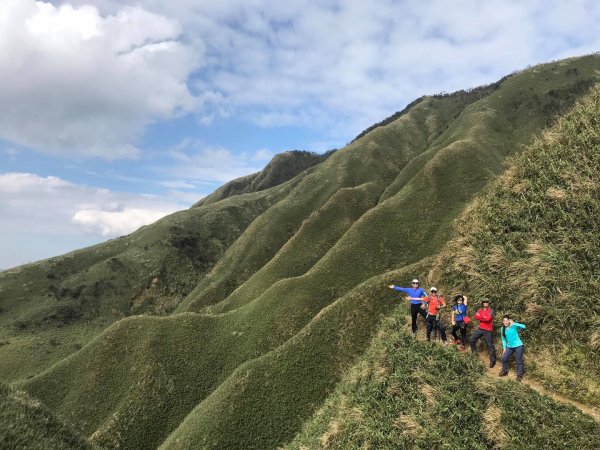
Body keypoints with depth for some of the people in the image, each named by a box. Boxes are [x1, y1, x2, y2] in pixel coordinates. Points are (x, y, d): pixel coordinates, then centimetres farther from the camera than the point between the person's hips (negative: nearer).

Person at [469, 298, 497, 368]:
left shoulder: (491, 311, -9)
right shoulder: (480, 310, 8)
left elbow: (488, 318, -25)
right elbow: (475, 317, -6)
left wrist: (480, 317, -12)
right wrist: (484, 318, -20)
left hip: (488, 330, -6)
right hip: (480, 328, 6)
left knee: (490, 345, 0)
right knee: (472, 339, 3)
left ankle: (492, 361, 8)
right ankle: (474, 353, 22)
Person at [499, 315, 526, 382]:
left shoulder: (514, 326, -12)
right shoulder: (502, 329, 3)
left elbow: (523, 327, -30)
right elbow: (504, 339, 10)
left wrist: (514, 323, -35)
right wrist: (504, 348, 5)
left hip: (518, 346, -5)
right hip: (509, 347, 5)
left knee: (519, 361, 3)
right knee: (504, 358, 1)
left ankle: (519, 375, 17)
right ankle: (505, 371, 22)